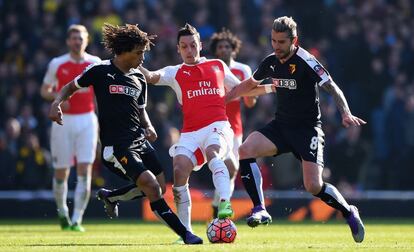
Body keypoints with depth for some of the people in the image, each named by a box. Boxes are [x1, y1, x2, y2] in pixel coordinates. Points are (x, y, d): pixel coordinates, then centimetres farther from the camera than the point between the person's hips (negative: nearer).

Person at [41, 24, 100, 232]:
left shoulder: (95, 63, 4)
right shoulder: (57, 64, 1)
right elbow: (44, 90, 8)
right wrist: (57, 97, -14)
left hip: (87, 119, 0)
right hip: (63, 121, 0)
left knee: (85, 171, -11)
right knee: (61, 172, 4)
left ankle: (76, 220, -11)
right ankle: (62, 212, 29)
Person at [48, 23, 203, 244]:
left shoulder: (139, 79, 12)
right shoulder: (100, 71, -4)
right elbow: (71, 87, 8)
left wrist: (148, 127, 4)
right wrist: (57, 103, -11)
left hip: (139, 141, 7)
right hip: (116, 145, -7)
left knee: (154, 189, 4)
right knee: (150, 185, -21)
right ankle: (184, 234, -17)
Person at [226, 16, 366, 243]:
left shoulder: (305, 62, -16)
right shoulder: (270, 62, 4)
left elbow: (333, 88, -17)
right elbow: (249, 84, 22)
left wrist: (346, 114, -33)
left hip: (307, 128, -6)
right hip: (280, 125, 6)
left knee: (314, 186, -16)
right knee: (245, 150, -20)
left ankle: (349, 213, 13)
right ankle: (260, 210, -16)